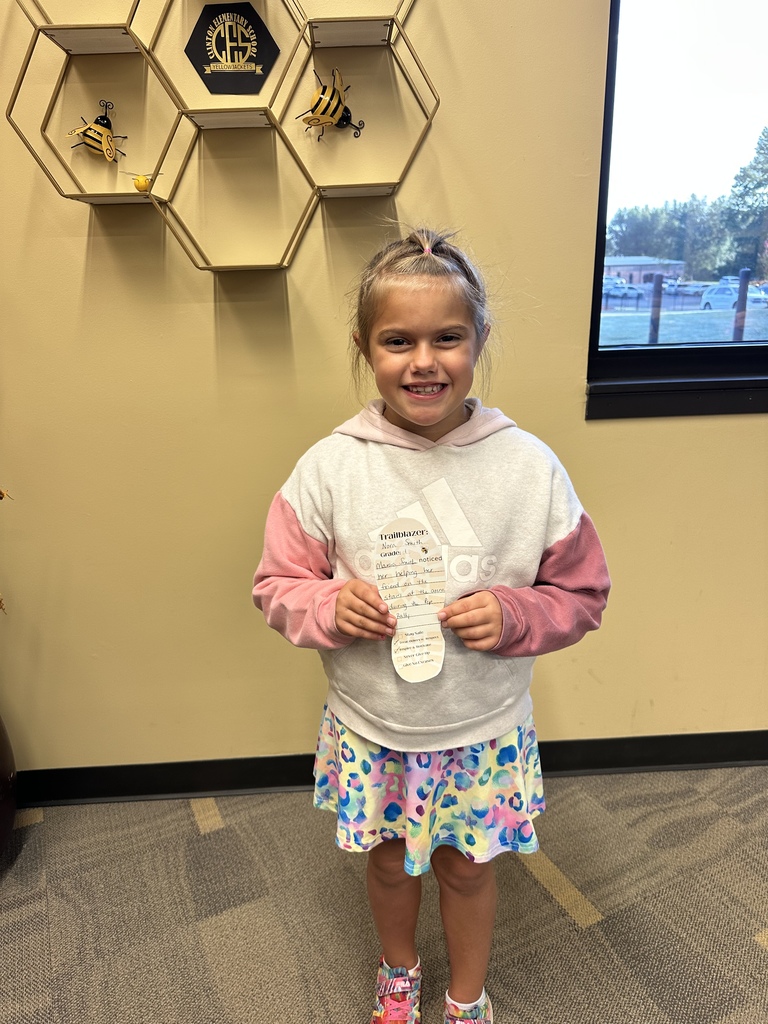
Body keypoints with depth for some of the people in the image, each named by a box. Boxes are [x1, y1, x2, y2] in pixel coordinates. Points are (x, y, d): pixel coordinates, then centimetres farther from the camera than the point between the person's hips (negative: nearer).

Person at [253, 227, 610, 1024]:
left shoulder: (529, 466, -15)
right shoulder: (329, 467, -15)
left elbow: (582, 594, -5)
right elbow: (276, 585, -5)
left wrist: (512, 617, -23)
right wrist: (331, 606, -25)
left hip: (483, 732, 0)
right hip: (370, 730, 1)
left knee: (466, 867, 23)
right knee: (388, 862, 26)